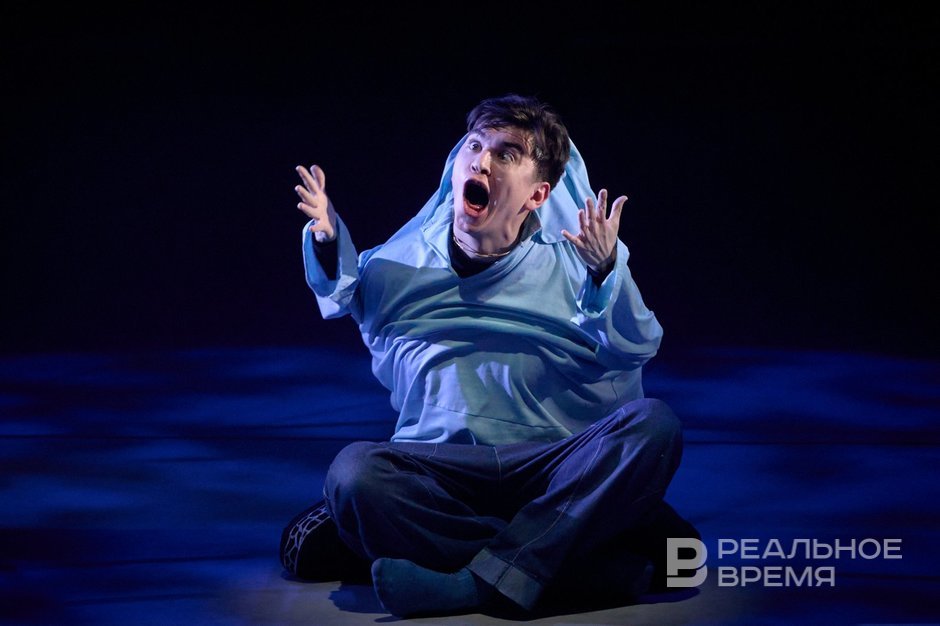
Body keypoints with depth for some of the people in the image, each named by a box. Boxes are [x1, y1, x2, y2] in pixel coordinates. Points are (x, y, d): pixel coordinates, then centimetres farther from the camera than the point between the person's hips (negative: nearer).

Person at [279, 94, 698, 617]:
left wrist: (607, 273, -18)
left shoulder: (567, 265, 11)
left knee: (654, 425, -29)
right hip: (438, 465, 1)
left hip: (554, 468, 0)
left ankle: (478, 584, -36)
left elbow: (635, 348, 0)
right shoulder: (405, 262, 15)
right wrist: (327, 240, 12)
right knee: (355, 472, -33)